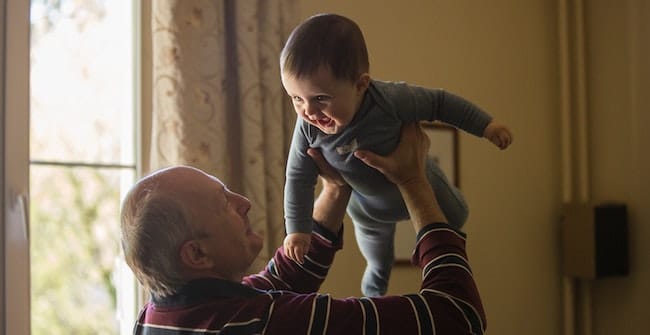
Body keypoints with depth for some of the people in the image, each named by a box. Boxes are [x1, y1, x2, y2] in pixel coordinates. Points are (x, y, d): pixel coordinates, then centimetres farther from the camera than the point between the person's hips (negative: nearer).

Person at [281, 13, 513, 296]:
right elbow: (299, 178, -20)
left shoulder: (390, 100, -44)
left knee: (454, 218, 25)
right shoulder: (308, 128, -35)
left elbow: (439, 103, -27)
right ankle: (375, 288, 65)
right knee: (376, 254, 31)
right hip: (367, 205, 3)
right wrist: (297, 228, -19)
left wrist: (485, 125, -22)